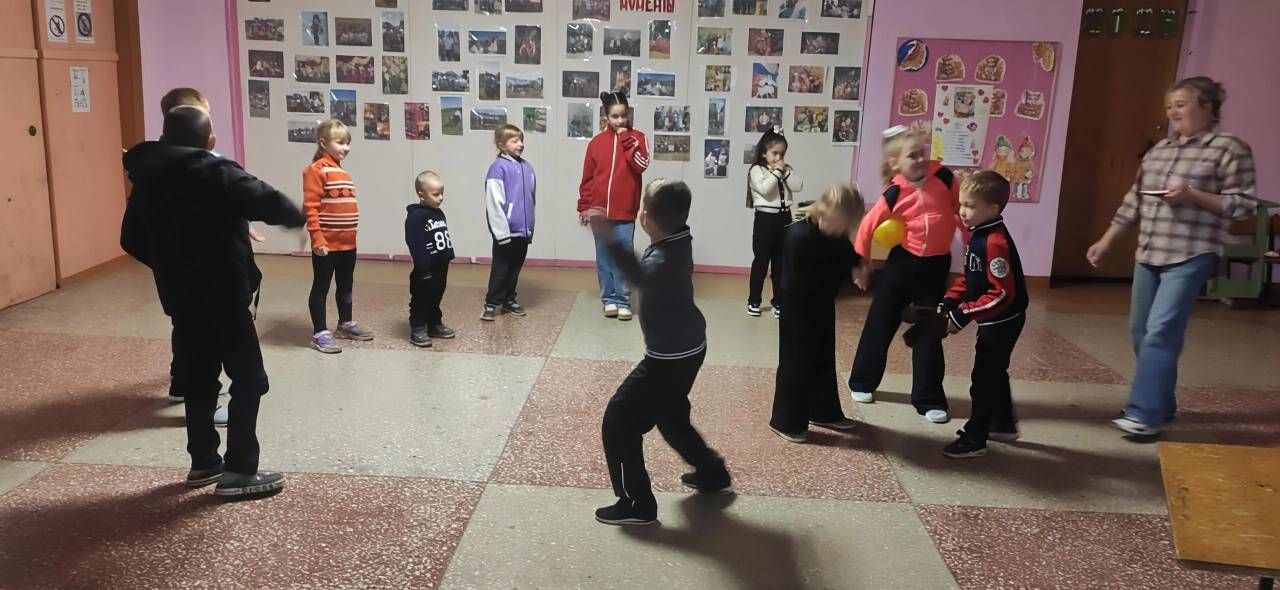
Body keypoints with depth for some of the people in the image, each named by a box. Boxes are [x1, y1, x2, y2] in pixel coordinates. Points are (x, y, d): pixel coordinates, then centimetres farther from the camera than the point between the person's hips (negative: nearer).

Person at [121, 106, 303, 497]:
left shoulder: (147, 179, 6)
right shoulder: (217, 174, -15)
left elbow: (132, 240, 11)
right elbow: (268, 202, -22)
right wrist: (296, 217, 0)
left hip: (179, 300, 7)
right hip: (224, 298, -7)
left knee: (198, 381, 17)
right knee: (249, 380, 2)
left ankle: (203, 462, 26)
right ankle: (239, 472, 1)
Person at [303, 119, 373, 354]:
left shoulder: (343, 171, 13)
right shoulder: (316, 170, -12)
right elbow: (311, 207, -17)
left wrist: (350, 235, 16)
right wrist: (317, 239, -22)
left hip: (348, 243, 8)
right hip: (327, 243, -8)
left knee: (346, 286, 19)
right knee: (321, 287, 3)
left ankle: (346, 324, 35)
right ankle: (320, 333, 10)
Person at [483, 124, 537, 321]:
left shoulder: (527, 167, 6)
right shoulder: (498, 167, -13)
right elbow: (494, 202, -15)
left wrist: (530, 226, 14)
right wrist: (502, 232, -15)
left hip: (523, 231, 6)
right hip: (506, 231, -6)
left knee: (515, 269, 16)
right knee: (500, 269, 3)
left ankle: (509, 301, 29)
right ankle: (491, 304, 13)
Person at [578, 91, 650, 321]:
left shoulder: (637, 138, 2)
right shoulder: (596, 142, 5)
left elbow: (641, 165, -15)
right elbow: (587, 178, 8)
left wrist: (626, 139, -14)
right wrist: (584, 206, 6)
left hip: (625, 212, -2)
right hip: (599, 211, 2)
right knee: (604, 258, 8)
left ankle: (623, 300, 7)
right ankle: (609, 298, 17)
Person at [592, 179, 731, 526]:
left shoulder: (663, 261, -28)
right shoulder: (679, 238, -1)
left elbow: (640, 276, -51)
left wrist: (609, 238, -59)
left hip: (670, 358, -10)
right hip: (687, 348, 10)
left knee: (618, 421, -1)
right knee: (671, 418, 29)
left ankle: (637, 503, 5)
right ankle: (713, 474, 43)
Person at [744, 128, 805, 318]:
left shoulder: (787, 170, 10)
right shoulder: (757, 170, -6)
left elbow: (798, 186, -4)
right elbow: (765, 189, -22)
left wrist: (785, 171, -9)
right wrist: (776, 172, -15)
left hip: (784, 218, 5)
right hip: (765, 219, -5)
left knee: (781, 263, 9)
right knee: (760, 262, 2)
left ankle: (778, 301, 18)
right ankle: (754, 300, 14)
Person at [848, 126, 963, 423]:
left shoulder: (943, 177, -10)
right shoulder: (894, 194, -13)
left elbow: (963, 210, 2)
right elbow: (868, 226, -3)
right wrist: (862, 263, 5)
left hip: (937, 265, 1)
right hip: (903, 263, -1)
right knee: (880, 324, 10)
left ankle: (929, 399, 17)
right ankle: (862, 382, 29)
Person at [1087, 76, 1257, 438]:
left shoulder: (1230, 149, -5)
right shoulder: (1159, 150, 14)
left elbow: (1245, 205, -8)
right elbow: (1134, 201, 18)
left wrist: (1192, 196, -19)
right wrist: (1106, 242, 16)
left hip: (1190, 257, -7)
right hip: (1149, 254, 7)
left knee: (1161, 333, -14)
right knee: (1141, 332, 9)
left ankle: (1146, 414, -10)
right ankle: (1161, 405, 24)